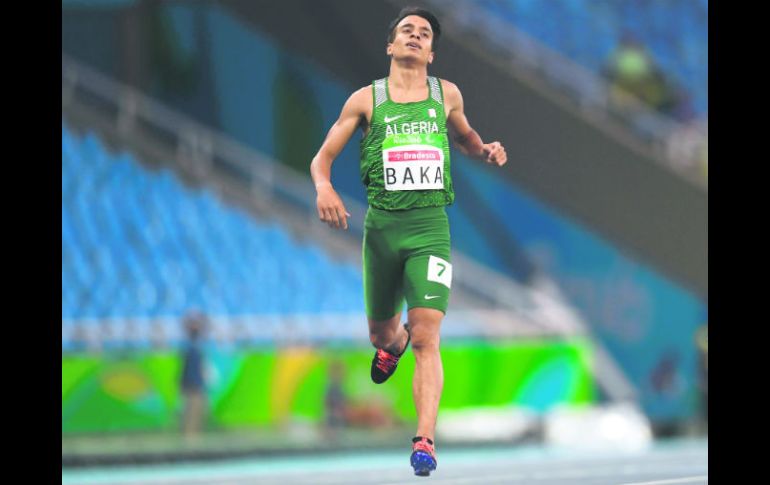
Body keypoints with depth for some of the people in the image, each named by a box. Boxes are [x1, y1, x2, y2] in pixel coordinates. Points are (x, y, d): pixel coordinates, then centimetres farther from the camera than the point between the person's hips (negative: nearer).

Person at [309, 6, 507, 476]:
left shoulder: (447, 95, 8)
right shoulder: (366, 100, 4)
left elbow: (463, 136, 28)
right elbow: (322, 157, 7)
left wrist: (486, 150, 6)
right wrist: (324, 186, -15)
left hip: (430, 226, -1)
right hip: (382, 224, 1)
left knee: (426, 336, -14)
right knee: (381, 332, 15)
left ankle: (425, 439, -18)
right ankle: (392, 344, 54)